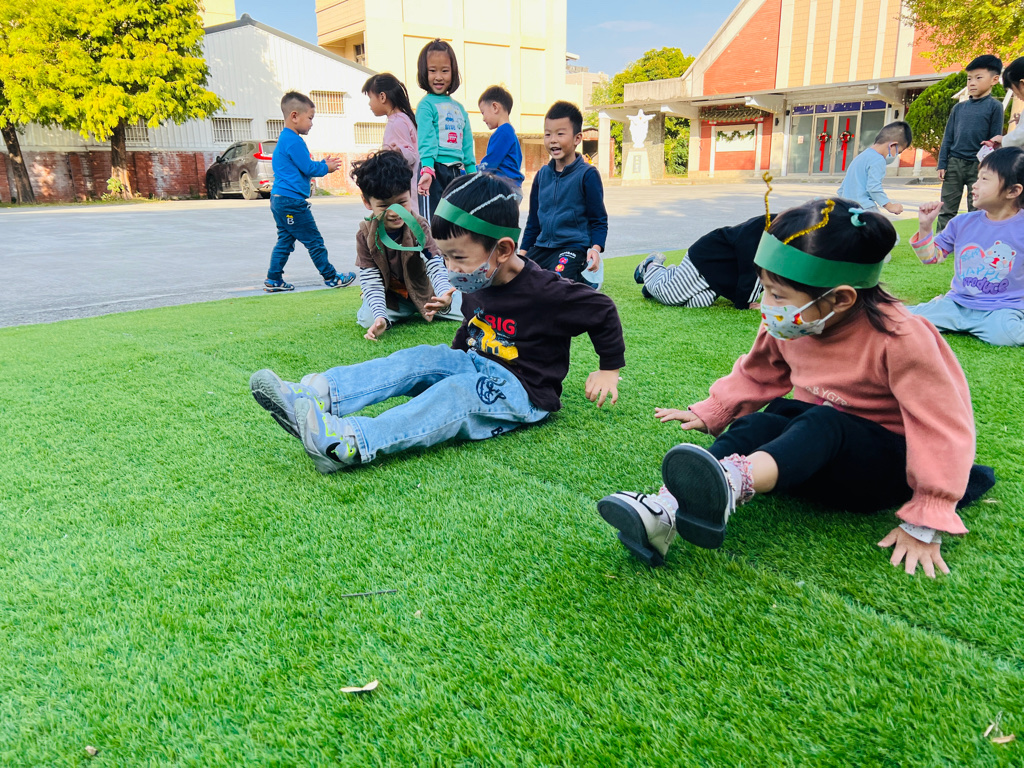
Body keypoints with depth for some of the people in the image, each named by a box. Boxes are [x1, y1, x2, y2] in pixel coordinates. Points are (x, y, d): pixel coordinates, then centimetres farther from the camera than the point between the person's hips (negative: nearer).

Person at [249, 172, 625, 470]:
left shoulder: (545, 293, -19)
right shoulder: (475, 286, 4)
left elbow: (602, 310, -8)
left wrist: (609, 370, -1)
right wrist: (455, 357, 16)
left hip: (523, 393, -7)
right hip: (479, 369, 7)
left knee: (458, 394, -33)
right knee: (419, 358, -15)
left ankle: (350, 443, -52)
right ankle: (315, 397, -33)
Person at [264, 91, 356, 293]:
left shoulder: (283, 139, 18)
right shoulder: (294, 141, -15)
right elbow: (308, 168, -14)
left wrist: (323, 163, 17)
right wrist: (326, 168, 3)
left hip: (279, 199, 10)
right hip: (292, 201, -10)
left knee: (285, 240, 13)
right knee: (314, 241, -1)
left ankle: (273, 280, 13)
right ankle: (331, 277, 7)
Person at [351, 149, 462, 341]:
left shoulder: (419, 227, -19)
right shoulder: (365, 235, -16)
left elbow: (436, 267, -28)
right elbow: (371, 282, -18)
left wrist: (445, 295, -52)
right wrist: (380, 317, -37)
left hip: (423, 291, 0)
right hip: (390, 296, 0)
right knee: (367, 319, -28)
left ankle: (417, 310, 13)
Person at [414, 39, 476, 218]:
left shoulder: (459, 108, 17)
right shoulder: (426, 104, -3)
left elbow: (467, 145, 18)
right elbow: (426, 140, -14)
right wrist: (427, 169, -28)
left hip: (456, 171, 7)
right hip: (434, 171, -7)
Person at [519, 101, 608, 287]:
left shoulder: (587, 174, -6)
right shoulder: (542, 175, 10)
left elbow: (599, 219, -3)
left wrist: (596, 248, -18)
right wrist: (523, 251, 14)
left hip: (573, 247, -6)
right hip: (542, 247, 6)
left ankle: (582, 278, -4)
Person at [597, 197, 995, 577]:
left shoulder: (899, 339, -23)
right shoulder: (789, 325, -5)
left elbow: (944, 429, -21)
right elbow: (757, 373, 14)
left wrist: (925, 526, -21)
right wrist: (709, 412, 6)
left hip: (890, 463, -4)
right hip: (815, 451, 5)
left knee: (822, 425, -36)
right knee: (755, 425, -27)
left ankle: (732, 483, -64)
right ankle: (665, 511, -46)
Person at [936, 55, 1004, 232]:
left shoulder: (994, 107, 0)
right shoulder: (959, 108, 10)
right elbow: (948, 138, 11)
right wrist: (942, 164, 3)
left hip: (978, 166, -3)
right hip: (954, 163, 3)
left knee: (976, 212, 2)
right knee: (947, 210, 2)